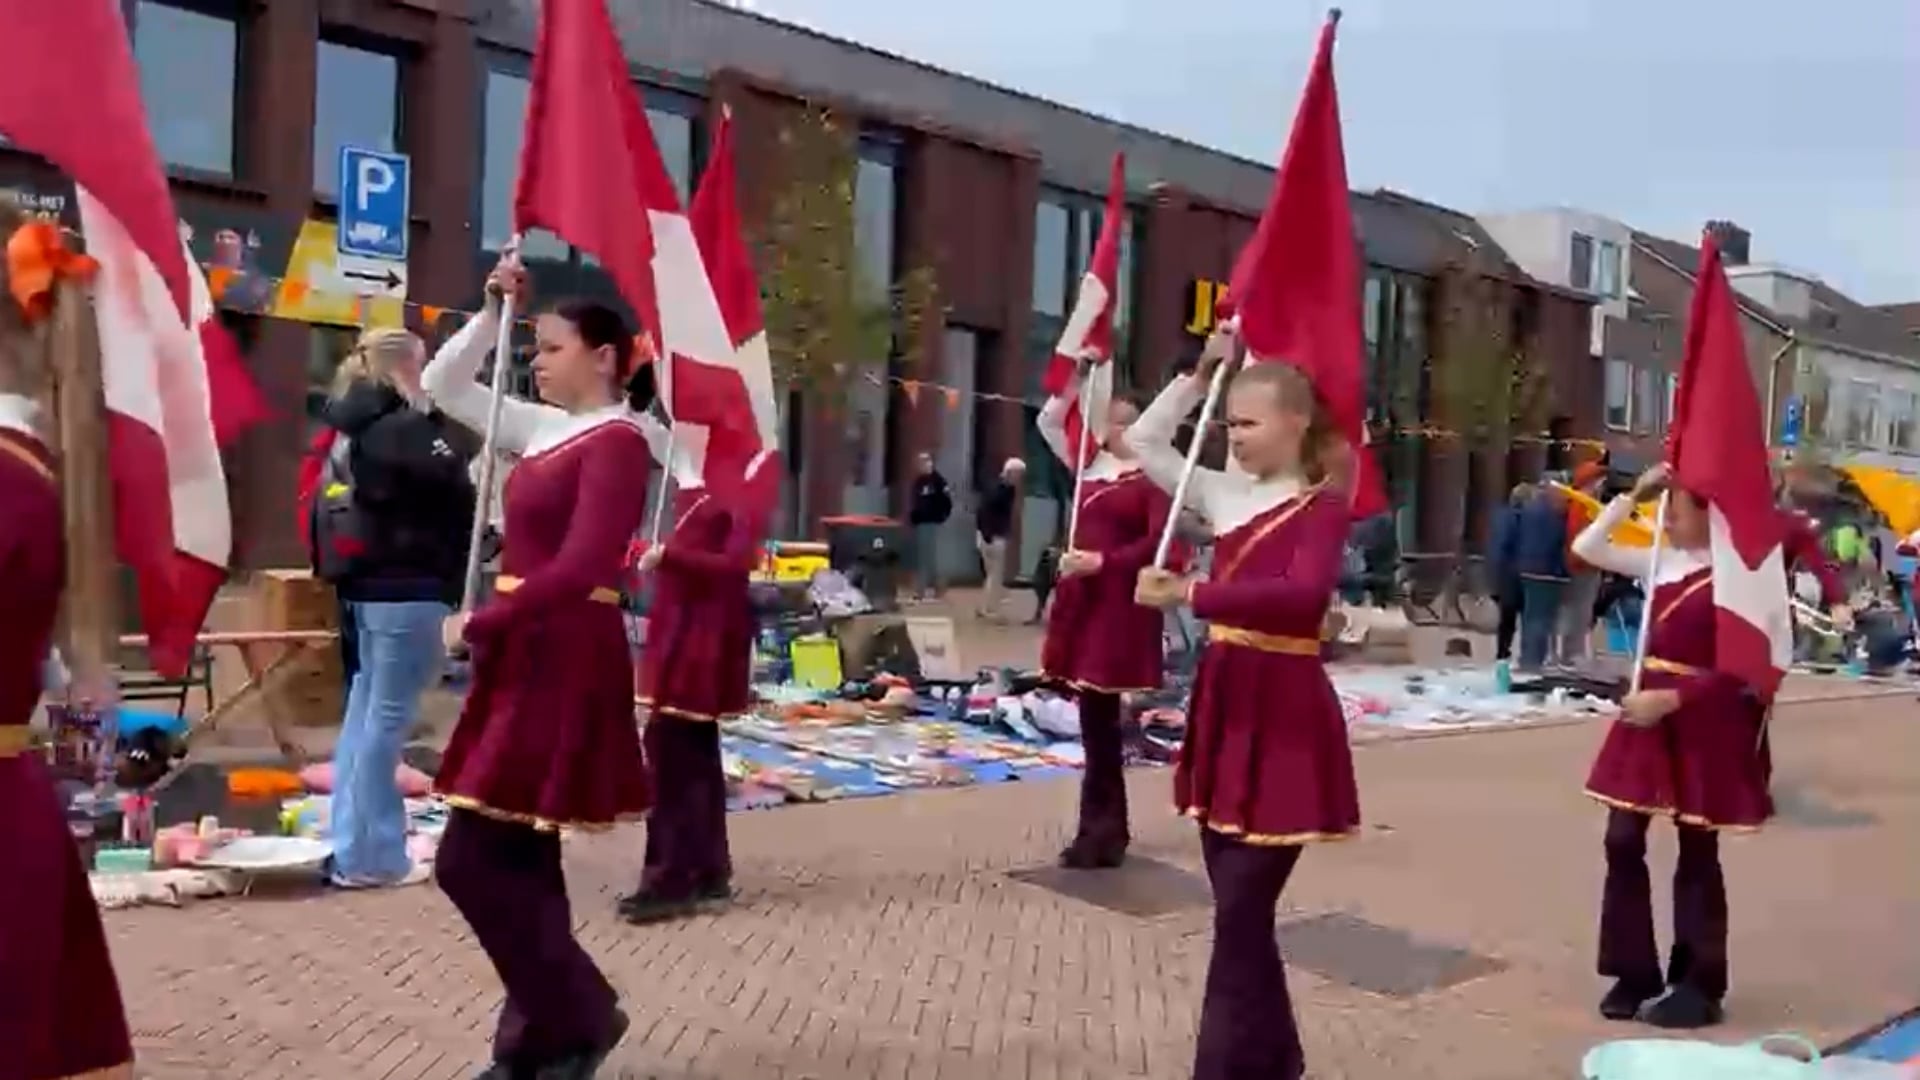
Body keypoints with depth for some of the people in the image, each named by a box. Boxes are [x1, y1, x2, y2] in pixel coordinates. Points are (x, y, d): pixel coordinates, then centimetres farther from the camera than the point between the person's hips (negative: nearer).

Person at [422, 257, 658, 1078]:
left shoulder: (617, 440, -12)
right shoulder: (542, 428, 13)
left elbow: (579, 569, -22)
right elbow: (442, 386, 22)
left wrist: (479, 624, -15)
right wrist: (492, 310, 11)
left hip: (566, 663, -9)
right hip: (524, 655, 9)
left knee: (472, 862, -5)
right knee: (517, 862, 13)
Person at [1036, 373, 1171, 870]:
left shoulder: (1152, 477, -7)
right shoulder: (1090, 464, 12)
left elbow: (1159, 541, -15)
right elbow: (1049, 422, 19)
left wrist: (1104, 561, -19)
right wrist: (1075, 380, 8)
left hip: (1122, 605, -7)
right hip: (1082, 599, 7)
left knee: (1100, 716, -3)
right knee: (1095, 717, 11)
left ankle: (1098, 829, 7)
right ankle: (1108, 828, 21)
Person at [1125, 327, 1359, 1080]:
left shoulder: (1323, 507, -10)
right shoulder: (1226, 493, 9)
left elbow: (1303, 594, -28)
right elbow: (1144, 442, 16)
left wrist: (1189, 594, -32)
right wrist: (1200, 374, 7)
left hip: (1284, 720, -7)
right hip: (1224, 706, 7)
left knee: (1240, 915, -4)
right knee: (1240, 908, 16)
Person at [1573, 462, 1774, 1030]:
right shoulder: (1661, 562, 7)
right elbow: (1586, 547, 3)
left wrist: (1670, 698, -21)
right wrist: (1634, 495, -1)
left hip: (1703, 722, -6)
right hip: (1651, 713, 7)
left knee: (1697, 854, 5)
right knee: (1623, 842, 6)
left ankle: (1699, 986, 18)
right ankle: (1634, 974, 18)